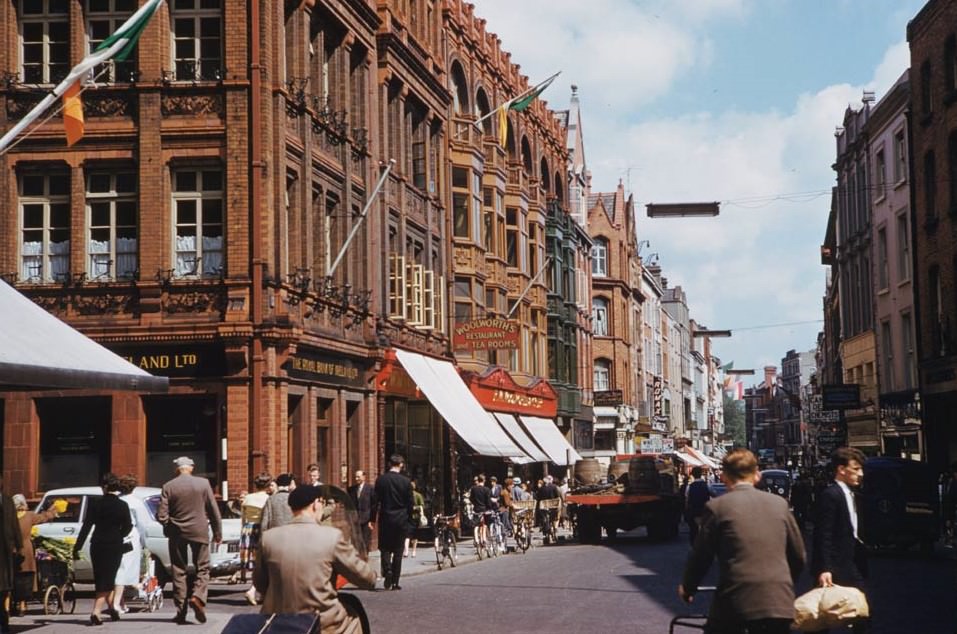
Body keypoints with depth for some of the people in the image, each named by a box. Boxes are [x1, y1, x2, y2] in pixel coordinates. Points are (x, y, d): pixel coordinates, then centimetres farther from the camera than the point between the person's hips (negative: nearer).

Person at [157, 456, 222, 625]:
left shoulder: (168, 487, -5)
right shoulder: (203, 483, -4)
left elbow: (161, 516, -7)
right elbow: (214, 510, -1)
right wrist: (218, 533, 9)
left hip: (177, 533, 1)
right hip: (199, 531, -1)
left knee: (179, 571, 9)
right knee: (202, 568, 10)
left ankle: (181, 612, 8)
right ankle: (197, 596, -16)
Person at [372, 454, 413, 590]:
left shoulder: (381, 480, -3)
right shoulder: (406, 482, -5)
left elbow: (376, 501, -2)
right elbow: (410, 504, -1)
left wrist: (373, 519, 4)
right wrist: (409, 521, 9)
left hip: (385, 519, 0)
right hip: (401, 520, 0)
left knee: (385, 548, 11)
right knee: (398, 551, 6)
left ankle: (387, 569, -17)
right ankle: (395, 582, 7)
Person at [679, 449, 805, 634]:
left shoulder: (717, 507, -2)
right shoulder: (779, 503, 9)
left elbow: (701, 556, 3)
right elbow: (798, 555, 14)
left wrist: (687, 587, 21)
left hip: (735, 600, -3)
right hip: (779, 601, 3)